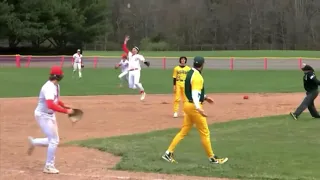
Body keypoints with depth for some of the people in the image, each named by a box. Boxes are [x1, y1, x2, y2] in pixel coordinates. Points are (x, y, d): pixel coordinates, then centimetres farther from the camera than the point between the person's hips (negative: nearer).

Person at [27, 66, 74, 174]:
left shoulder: (56, 86, 5)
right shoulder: (49, 87, -26)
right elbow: (51, 105, -39)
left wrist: (65, 106, 5)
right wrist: (66, 111, -37)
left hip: (50, 115, 9)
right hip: (43, 115, -9)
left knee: (54, 140, 13)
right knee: (54, 140, -6)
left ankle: (34, 142, 30)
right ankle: (49, 167, 5)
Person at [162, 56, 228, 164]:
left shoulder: (190, 73, 11)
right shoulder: (197, 76, -18)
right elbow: (194, 94, -30)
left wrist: (204, 97, 33)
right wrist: (198, 108, -42)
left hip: (188, 105, 9)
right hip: (193, 107, -9)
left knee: (183, 131, 12)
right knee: (205, 133, 1)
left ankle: (169, 153, 9)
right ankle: (212, 158, 10)